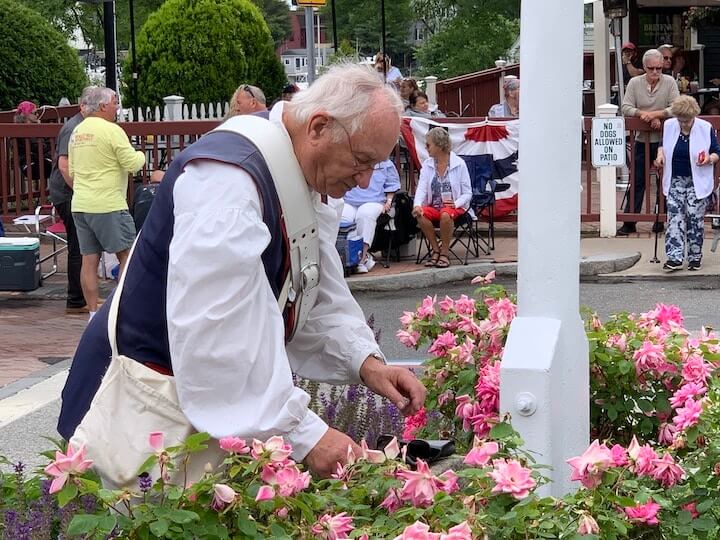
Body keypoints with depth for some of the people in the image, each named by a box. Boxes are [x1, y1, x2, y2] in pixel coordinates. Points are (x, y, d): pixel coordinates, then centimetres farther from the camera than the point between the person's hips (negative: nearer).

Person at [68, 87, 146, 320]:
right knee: (127, 255, 2)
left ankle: (93, 313, 7)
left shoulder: (76, 132, 13)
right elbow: (132, 164, -13)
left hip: (80, 205, 8)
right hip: (108, 205, -7)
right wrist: (141, 155, 7)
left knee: (89, 259, 6)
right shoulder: (111, 130, -11)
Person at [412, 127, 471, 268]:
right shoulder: (427, 164, 7)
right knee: (421, 214, -30)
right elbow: (421, 188, -5)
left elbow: (467, 193, -1)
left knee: (445, 215, -38)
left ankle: (445, 252, -20)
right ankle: (435, 250, -13)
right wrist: (417, 205, -25)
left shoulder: (459, 164, -3)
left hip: (454, 206, -3)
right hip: (433, 206, 4)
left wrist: (455, 204, -20)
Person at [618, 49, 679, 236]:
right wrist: (643, 114, -22)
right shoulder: (635, 83, 2)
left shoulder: (669, 82, -2)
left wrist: (655, 114, -21)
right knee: (637, 182, 2)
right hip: (642, 140, 1)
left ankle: (661, 219, 17)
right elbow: (626, 108, -6)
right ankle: (629, 222, 5)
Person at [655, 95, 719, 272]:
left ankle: (695, 257, 13)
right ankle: (675, 258, -10)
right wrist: (661, 153, -3)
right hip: (675, 181, 3)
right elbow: (663, 144, 18)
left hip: (697, 182, -2)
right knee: (674, 217, -7)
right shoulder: (669, 126, -1)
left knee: (695, 219, -1)